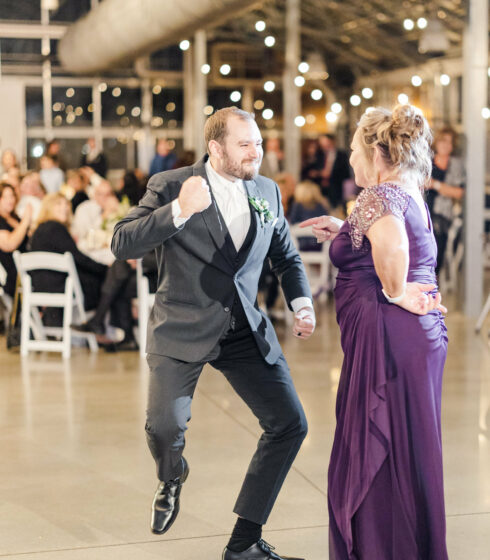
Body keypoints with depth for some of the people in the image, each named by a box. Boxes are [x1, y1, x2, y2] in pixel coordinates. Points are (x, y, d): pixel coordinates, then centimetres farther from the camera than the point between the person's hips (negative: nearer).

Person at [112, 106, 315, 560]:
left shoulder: (267, 192, 8)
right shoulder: (170, 186, -6)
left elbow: (287, 257, 21)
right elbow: (122, 245, -16)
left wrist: (302, 303, 3)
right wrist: (178, 210, -28)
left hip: (246, 331, 4)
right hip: (182, 330, -4)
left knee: (290, 424, -3)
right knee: (165, 426, -18)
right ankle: (172, 478, 23)